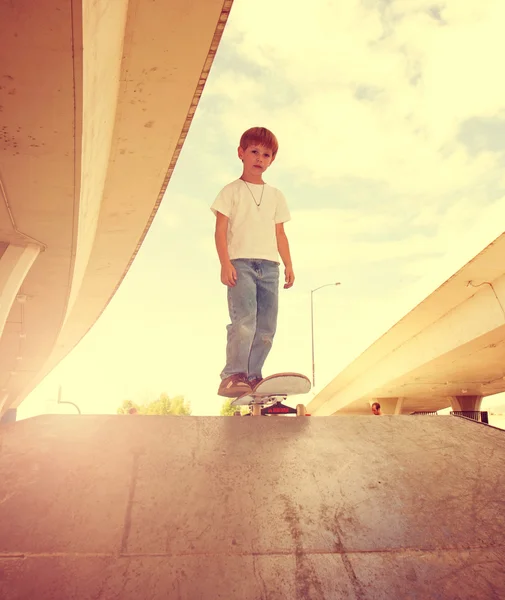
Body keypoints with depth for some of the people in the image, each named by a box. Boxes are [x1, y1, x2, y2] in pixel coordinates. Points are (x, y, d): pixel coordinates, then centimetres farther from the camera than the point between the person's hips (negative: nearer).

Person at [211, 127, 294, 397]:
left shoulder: (276, 195, 21)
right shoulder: (232, 191, 8)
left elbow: (280, 234, 19)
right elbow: (220, 230, 0)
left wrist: (289, 265, 10)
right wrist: (225, 263, -12)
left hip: (269, 265, 5)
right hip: (241, 262, -5)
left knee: (266, 326, 0)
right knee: (244, 320, -19)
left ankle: (253, 376, 7)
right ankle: (233, 375, -16)